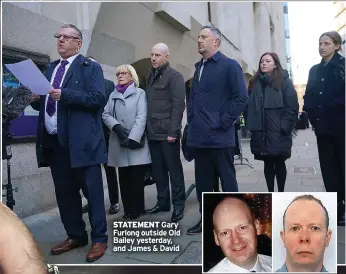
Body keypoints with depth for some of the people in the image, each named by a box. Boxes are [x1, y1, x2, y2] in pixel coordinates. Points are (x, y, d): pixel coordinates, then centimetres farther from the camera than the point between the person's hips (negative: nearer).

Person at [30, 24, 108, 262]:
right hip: (54, 141, 7)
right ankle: (76, 236, 28)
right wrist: (35, 98, -1)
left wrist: (64, 95, -20)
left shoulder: (90, 67, -1)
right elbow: (42, 103, 21)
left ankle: (99, 239, 13)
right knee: (64, 192, 13)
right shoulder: (51, 68, 20)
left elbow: (99, 99, -14)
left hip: (81, 140, -7)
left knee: (92, 191, 1)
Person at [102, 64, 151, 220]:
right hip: (119, 144, 4)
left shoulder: (140, 93, 7)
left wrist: (133, 138, -17)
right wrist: (116, 127, -12)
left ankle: (137, 209, 9)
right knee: (123, 178, 5)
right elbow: (105, 114, 8)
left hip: (136, 143, -3)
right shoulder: (113, 95, 20)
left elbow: (141, 117, -6)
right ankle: (128, 209, 14)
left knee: (137, 177, -2)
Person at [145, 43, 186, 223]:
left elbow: (178, 105, -13)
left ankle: (178, 204, 10)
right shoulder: (151, 77, 18)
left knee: (174, 169, 1)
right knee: (158, 170, 12)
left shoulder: (174, 76, -5)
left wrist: (173, 131, -18)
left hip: (168, 133, -7)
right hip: (153, 133, 7)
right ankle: (163, 201, 23)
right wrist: (147, 128, 11)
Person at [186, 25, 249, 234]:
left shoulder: (229, 66, -4)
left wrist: (223, 122, -15)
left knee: (228, 180, 4)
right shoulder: (199, 67, 18)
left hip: (219, 137, -7)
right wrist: (192, 122, 11)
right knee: (203, 181, 13)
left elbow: (242, 98, -12)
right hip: (200, 136, 7)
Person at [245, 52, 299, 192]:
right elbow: (249, 106, 10)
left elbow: (292, 106, -6)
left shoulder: (284, 81, 0)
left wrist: (284, 127, -14)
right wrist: (251, 125, 0)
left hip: (278, 133, -3)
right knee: (268, 163, 10)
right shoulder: (255, 83, 12)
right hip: (261, 133, 4)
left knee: (279, 163, 5)